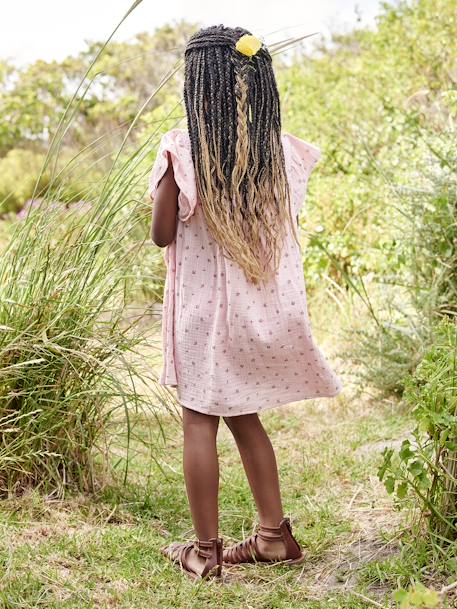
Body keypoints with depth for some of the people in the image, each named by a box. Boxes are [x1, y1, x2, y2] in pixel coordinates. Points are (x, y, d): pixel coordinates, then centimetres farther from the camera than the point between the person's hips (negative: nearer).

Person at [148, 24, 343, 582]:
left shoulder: (182, 150, -13)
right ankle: (274, 534, 25)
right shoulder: (282, 151, 0)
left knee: (200, 421, 6)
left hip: (205, 306, -5)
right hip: (265, 306, 5)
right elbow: (284, 226, 7)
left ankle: (205, 550, 14)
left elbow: (162, 235, -8)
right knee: (244, 417, 19)